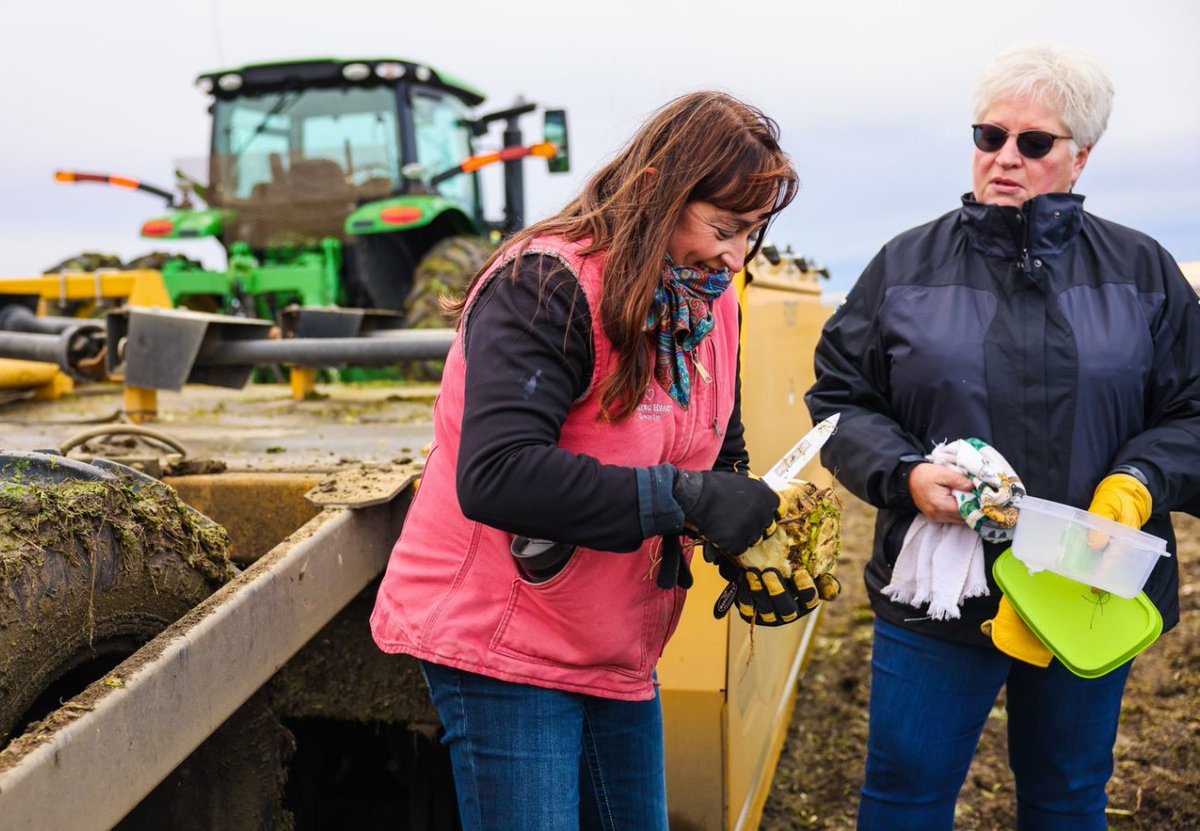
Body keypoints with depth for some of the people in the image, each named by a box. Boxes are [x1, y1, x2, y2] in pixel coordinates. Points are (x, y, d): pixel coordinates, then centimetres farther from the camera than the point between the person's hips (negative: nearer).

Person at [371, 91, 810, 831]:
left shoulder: (710, 303, 5)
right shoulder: (547, 287, -21)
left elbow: (720, 458, 14)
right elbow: (495, 477, -32)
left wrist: (751, 544, -7)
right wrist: (681, 498, -32)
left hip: (621, 654, 8)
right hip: (503, 640, -8)